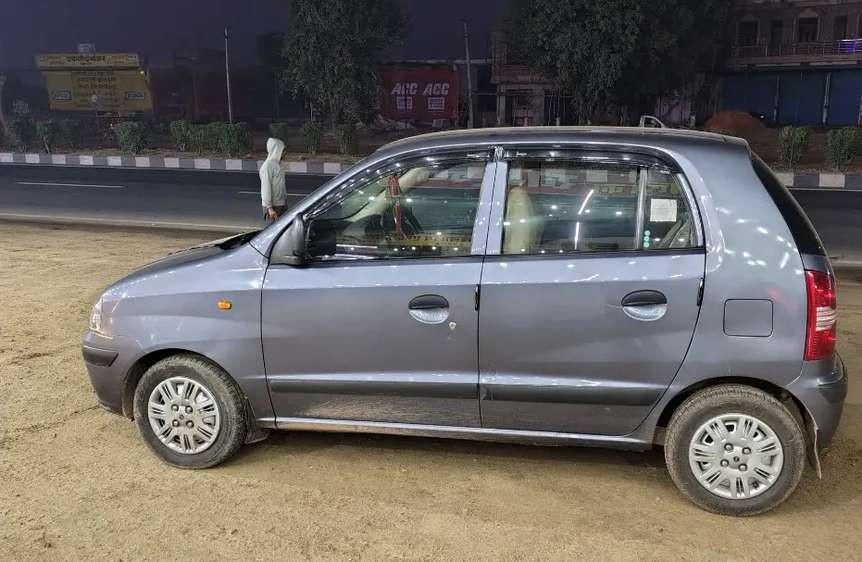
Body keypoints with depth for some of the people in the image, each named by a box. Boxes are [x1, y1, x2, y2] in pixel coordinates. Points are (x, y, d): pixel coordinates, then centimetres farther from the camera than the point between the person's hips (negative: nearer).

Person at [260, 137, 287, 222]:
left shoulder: (277, 164, 14)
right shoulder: (267, 166, -14)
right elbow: (266, 188, -19)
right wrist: (269, 208, -23)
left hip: (282, 205, 9)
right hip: (273, 206, -9)